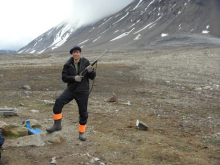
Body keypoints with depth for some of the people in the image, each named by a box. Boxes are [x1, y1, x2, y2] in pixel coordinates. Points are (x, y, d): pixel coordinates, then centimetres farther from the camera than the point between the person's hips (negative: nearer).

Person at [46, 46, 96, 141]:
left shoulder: (85, 63, -2)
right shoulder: (68, 65, 0)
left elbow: (92, 77, -1)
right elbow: (64, 78, -3)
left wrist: (91, 71, -24)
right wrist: (74, 78, -21)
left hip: (82, 92, -1)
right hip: (71, 90, 1)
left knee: (83, 112, 4)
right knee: (58, 101, -20)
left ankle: (81, 133, 21)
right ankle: (57, 125, -7)